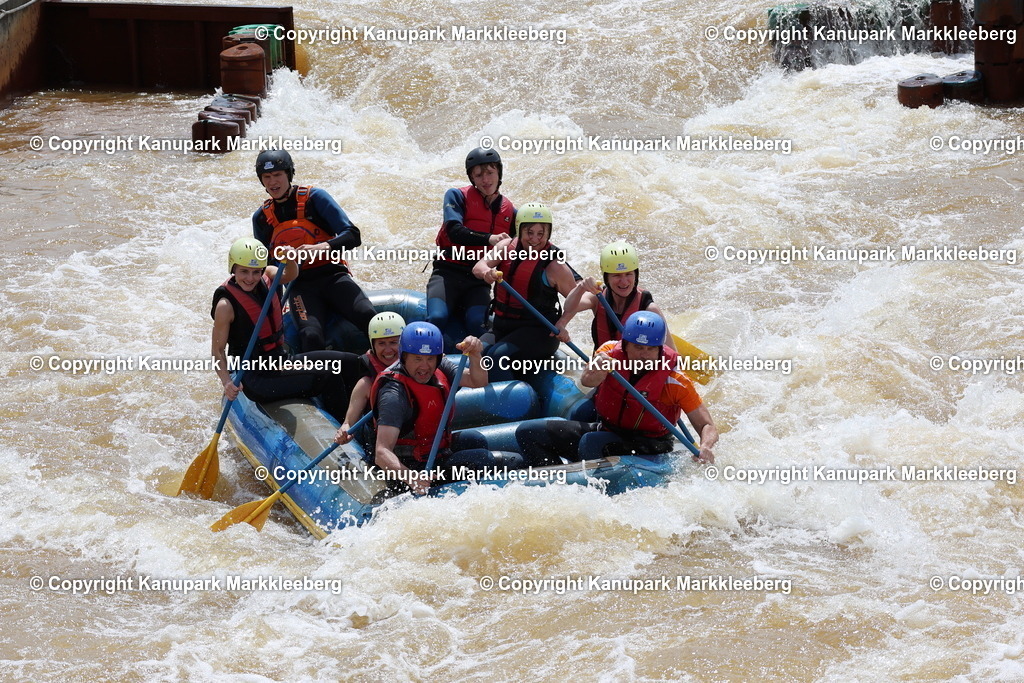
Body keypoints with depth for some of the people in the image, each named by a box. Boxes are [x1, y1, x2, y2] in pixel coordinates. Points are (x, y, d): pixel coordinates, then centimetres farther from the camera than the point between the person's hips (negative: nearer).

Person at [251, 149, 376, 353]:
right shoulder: (262, 218, 12)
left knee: (367, 316, -31)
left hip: (333, 276, -1)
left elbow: (353, 236, -4)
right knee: (311, 336, -31)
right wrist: (279, 259, -6)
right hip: (300, 286, 1)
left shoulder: (314, 197, 2)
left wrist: (322, 248, -23)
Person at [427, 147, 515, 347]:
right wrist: (489, 239, -31)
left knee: (477, 323, -29)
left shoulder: (509, 212, 15)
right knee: (438, 318, -29)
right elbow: (455, 231, -14)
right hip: (448, 273, -3)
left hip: (479, 281, 3)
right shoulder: (457, 196, 3)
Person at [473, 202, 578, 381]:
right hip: (502, 327, 6)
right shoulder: (507, 247, 3)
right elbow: (479, 267, -9)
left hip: (539, 331, -6)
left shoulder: (554, 265, -10)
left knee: (497, 355, -29)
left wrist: (561, 324, -19)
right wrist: (486, 272, -34)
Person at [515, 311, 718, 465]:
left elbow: (708, 427, -15)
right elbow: (586, 381, -29)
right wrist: (595, 372, -54)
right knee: (528, 432, -5)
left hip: (647, 449, -5)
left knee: (591, 442, -35)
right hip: (605, 431, 5)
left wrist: (705, 448, -38)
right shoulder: (610, 352, -10)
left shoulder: (675, 381, -17)